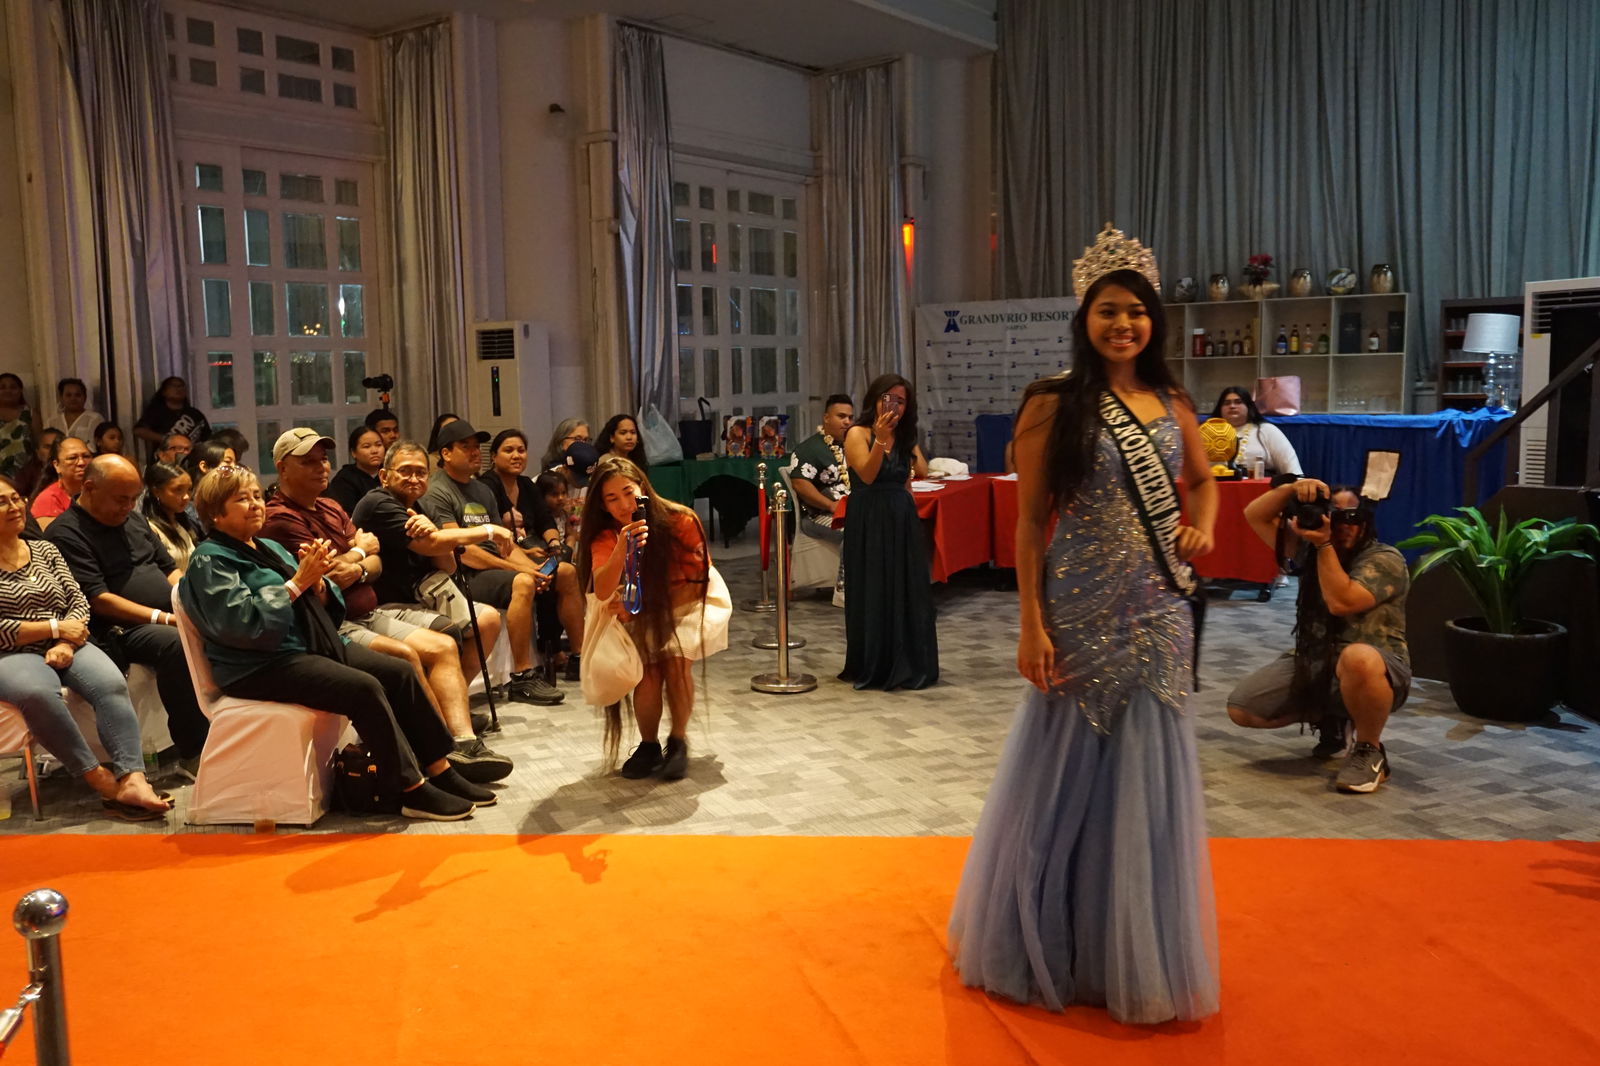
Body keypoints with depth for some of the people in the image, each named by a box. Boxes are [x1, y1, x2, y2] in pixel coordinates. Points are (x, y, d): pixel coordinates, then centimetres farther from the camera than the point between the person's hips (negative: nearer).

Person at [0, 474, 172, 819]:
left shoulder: (45, 550, 15)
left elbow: (79, 602, 11)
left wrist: (66, 643, -8)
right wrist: (54, 628, -10)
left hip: (63, 645, 4)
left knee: (112, 684, -28)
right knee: (37, 693, -39)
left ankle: (132, 779, -39)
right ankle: (100, 779, -31)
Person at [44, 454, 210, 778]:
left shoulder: (134, 519, 18)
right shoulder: (66, 533, -6)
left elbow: (169, 567, 22)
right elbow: (98, 600, -15)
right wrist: (164, 618, -21)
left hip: (172, 619, 8)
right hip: (119, 631, -8)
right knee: (177, 644, -36)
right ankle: (193, 754, -28)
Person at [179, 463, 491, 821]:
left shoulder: (270, 548, 19)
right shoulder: (209, 561, -5)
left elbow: (323, 605, 15)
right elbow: (243, 622, -21)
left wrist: (317, 583, -7)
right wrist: (298, 582, -19)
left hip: (310, 645, 9)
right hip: (260, 666, -8)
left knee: (400, 672, -7)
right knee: (364, 688, -27)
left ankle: (440, 771, -5)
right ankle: (414, 791, -21)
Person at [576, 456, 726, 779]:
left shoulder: (680, 520, -26)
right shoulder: (605, 537, -19)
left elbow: (695, 580, -16)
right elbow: (603, 592, -33)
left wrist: (643, 606, -21)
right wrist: (621, 551, -50)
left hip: (692, 599, -2)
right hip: (646, 610, 2)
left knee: (676, 659, -24)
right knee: (648, 669, -18)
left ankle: (678, 742, -4)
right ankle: (649, 746, 5)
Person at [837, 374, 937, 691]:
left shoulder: (906, 437, 11)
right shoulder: (858, 434, -5)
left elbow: (922, 473, 9)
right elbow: (867, 475, -19)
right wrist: (880, 438, -26)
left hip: (903, 522, 5)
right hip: (869, 523, -5)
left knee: (907, 592, 7)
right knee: (873, 594, 1)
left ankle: (907, 665, 18)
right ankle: (873, 668, 11)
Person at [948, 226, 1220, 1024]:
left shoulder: (1172, 404, 8)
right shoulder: (1055, 403, -6)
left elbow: (1202, 481, 25)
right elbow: (1030, 520, -7)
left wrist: (1204, 528, 3)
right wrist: (1031, 626, -13)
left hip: (1159, 616, 5)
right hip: (1081, 614, -5)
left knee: (1149, 775, 12)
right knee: (1069, 772, 5)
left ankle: (1138, 953, 32)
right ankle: (1054, 945, 28)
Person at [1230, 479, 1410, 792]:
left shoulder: (1385, 560, -11)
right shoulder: (1308, 550, 7)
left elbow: (1341, 602, -26)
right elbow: (1255, 515, 4)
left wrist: (1324, 545, -23)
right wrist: (1292, 488, -12)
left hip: (1373, 671, -6)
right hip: (1313, 664, 7)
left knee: (1357, 659, -44)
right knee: (1241, 707, -9)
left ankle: (1370, 751, -16)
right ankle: (1328, 719, 18)